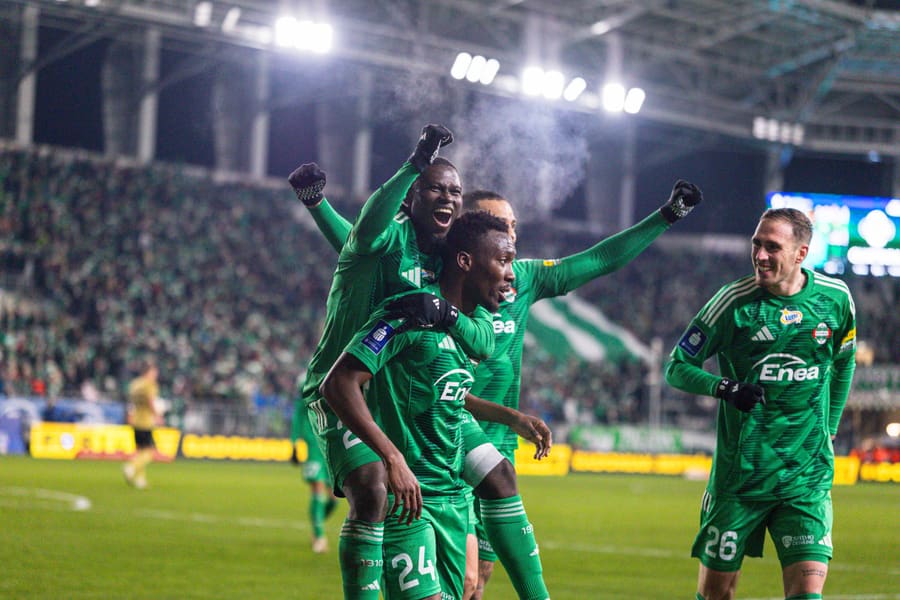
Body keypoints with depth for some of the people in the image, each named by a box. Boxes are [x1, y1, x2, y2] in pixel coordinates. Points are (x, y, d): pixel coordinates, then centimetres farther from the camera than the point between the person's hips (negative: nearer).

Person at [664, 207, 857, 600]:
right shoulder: (734, 301, -8)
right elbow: (676, 368, -3)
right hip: (739, 473, -1)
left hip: (808, 475, 1)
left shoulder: (835, 298, 1)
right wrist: (723, 387, -21)